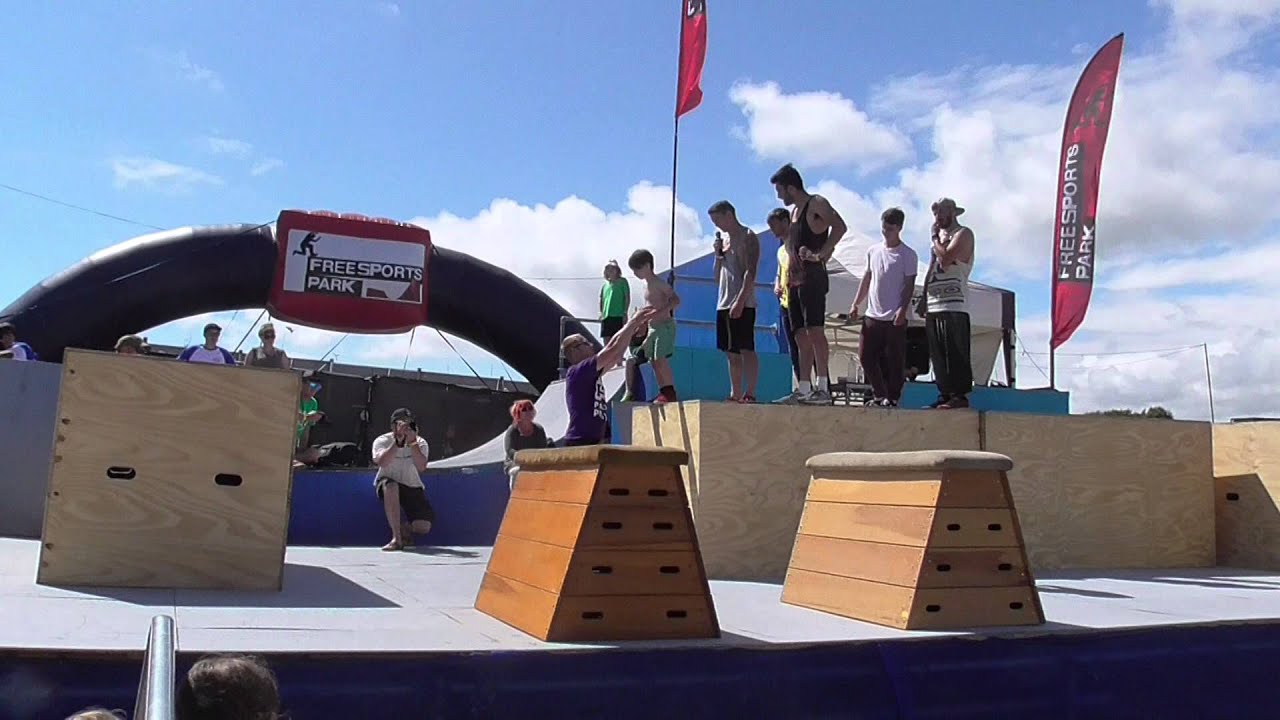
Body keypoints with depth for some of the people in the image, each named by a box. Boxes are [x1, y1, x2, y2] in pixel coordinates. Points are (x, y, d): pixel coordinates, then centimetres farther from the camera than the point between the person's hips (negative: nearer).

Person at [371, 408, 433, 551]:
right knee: (391, 487, -40)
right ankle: (396, 538, -33)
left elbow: (421, 467, -28)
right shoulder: (382, 441, -13)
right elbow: (381, 462, -35)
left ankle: (405, 528, 26)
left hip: (412, 487, 2)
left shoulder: (420, 443, -9)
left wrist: (412, 442, -36)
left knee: (424, 527, -14)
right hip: (387, 484, -2)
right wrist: (398, 442, -38)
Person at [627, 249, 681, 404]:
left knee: (660, 360, -15)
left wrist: (659, 311, -32)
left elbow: (676, 300, -22)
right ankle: (663, 392, 12)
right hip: (652, 327, 9)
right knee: (654, 361, 8)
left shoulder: (658, 283, -13)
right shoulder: (646, 284, 14)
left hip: (665, 326, -9)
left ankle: (670, 392, -11)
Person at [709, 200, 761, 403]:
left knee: (746, 349, -11)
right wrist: (718, 254, 6)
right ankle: (735, 395, 13)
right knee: (731, 352, 8)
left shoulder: (748, 237, -3)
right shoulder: (725, 240, 21)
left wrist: (740, 301, -22)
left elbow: (751, 272, -14)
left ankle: (750, 394, -13)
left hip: (742, 304, -8)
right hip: (723, 303, 8)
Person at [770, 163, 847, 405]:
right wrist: (791, 260, 10)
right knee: (801, 336, 6)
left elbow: (840, 226, -19)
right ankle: (804, 389, 7)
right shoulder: (793, 211, 23)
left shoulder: (816, 204, -3)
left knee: (814, 329, -17)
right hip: (796, 279, 9)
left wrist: (820, 254, -24)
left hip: (812, 277, -9)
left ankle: (823, 387, -19)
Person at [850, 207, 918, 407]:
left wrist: (902, 310, -17)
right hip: (872, 315, 5)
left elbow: (909, 284, -6)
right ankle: (879, 394, 14)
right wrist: (856, 304, 13)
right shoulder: (873, 251, 12)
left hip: (895, 317, -5)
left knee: (894, 359, -2)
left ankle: (892, 397, 8)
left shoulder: (907, 254, -3)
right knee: (865, 355, 2)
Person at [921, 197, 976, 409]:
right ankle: (945, 394, 10)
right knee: (937, 354, 6)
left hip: (954, 305, -8)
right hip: (934, 305, 8)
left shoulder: (963, 234, 0)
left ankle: (959, 395, -9)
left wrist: (934, 238, -2)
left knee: (955, 353, -10)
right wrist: (924, 300, 18)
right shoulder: (939, 236, 25)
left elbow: (945, 258, -17)